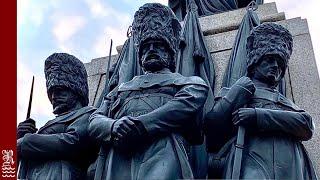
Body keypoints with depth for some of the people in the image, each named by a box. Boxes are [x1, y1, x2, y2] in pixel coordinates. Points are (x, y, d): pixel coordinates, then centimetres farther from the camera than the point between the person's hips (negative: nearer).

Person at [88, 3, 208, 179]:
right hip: (116, 156, 3)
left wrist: (140, 124, -12)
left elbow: (190, 102, -1)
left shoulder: (187, 81, 23)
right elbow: (95, 121, 19)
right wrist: (114, 127, -7)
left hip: (161, 152, -2)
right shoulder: (122, 88, 33)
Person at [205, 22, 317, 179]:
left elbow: (307, 126, 6)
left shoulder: (288, 103, 29)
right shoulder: (236, 90, 21)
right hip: (253, 166, -3)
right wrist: (240, 89, 4)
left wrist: (258, 116, -6)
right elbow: (212, 126, 5)